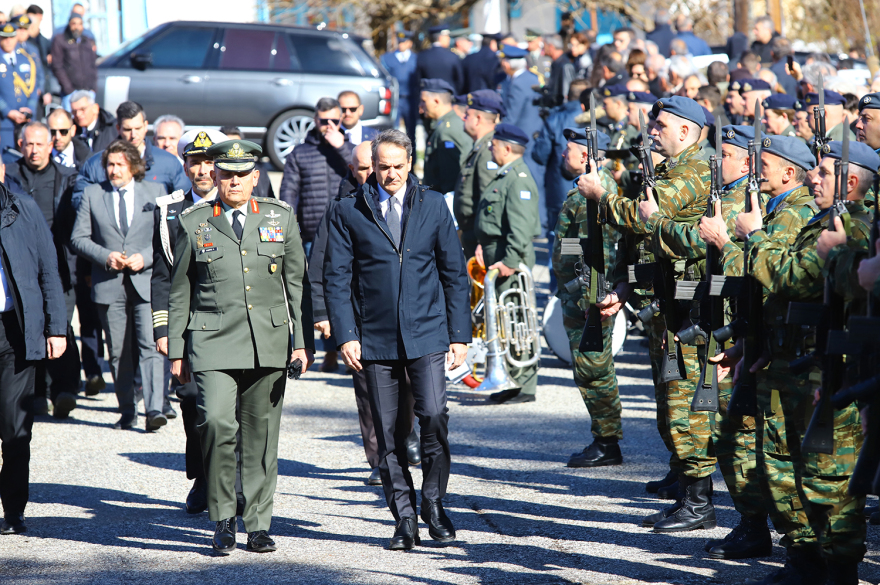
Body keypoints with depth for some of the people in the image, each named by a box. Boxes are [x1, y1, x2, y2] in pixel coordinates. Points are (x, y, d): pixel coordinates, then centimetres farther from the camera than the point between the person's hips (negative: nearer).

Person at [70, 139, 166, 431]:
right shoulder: (92, 194, 9)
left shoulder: (155, 192, 9)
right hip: (109, 284, 1)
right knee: (118, 352, 5)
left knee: (150, 347, -14)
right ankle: (127, 412, 14)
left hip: (146, 280, -1)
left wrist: (145, 257, -8)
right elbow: (78, 238, 6)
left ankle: (154, 409, -19)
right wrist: (105, 256, -10)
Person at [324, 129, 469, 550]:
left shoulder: (433, 206, 7)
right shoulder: (348, 212, 4)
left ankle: (434, 505, 5)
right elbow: (336, 277, 3)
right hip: (376, 338, 0)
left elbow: (454, 272, 9)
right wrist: (345, 335, -6)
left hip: (426, 333, 0)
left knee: (434, 416, -14)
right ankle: (404, 519, 11)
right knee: (388, 432, 2)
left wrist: (460, 334, 4)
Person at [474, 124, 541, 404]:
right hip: (497, 255, 10)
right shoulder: (503, 177, 18)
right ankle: (512, 382, 16)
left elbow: (521, 227, -22)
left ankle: (525, 385, -5)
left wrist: (510, 262, -25)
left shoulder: (519, 179, -14)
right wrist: (483, 245, 10)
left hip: (512, 257, -10)